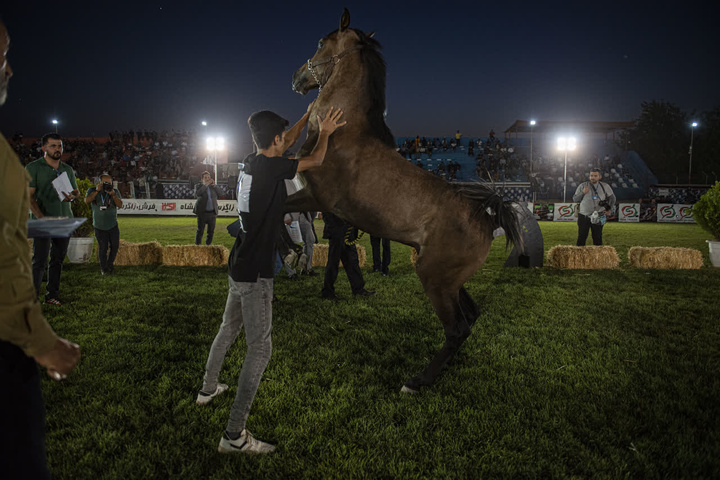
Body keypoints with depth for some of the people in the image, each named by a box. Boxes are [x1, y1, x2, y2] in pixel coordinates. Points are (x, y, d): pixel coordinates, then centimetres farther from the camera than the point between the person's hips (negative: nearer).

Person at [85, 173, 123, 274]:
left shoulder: (115, 191, 1)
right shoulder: (92, 190, -1)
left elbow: (120, 205, -11)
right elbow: (87, 201, -18)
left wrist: (113, 194, -24)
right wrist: (97, 191, -23)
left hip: (113, 225, 2)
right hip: (99, 226, -2)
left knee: (115, 246, 6)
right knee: (103, 248, -3)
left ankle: (110, 264, 29)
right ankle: (103, 268, 13)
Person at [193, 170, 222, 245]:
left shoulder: (213, 187, 14)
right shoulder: (198, 186, 5)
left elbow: (221, 193, 1)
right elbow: (197, 194, -15)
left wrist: (214, 185, -5)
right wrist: (206, 185, -15)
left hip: (212, 213, 3)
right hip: (202, 213, -3)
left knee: (211, 231, 7)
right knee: (200, 231, -3)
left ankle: (208, 245, 17)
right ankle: (197, 245, 4)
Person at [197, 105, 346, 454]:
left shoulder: (251, 162, 7)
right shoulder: (270, 167, -17)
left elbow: (286, 144, 26)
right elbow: (316, 160, -3)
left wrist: (307, 117, 35)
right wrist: (325, 132, 15)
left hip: (239, 267, 10)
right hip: (255, 272, -9)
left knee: (229, 328, 26)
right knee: (259, 347, -6)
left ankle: (208, 389, 45)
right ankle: (234, 435, -4)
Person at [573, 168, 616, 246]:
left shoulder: (605, 186, 4)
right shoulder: (582, 186, 0)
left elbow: (612, 198, 18)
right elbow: (575, 199, 2)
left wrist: (609, 209, 5)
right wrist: (583, 193, -14)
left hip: (597, 218, 1)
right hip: (583, 216, -1)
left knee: (598, 238, 6)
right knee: (581, 237, 0)